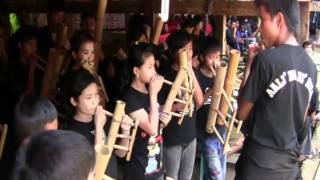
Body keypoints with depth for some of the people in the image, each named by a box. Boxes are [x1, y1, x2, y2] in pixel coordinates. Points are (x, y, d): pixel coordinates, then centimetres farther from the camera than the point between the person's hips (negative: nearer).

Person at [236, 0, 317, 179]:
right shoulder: (310, 65, 1)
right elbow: (302, 118, 10)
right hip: (290, 163, 6)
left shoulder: (266, 59, -18)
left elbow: (242, 113, -8)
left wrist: (249, 65, -3)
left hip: (259, 163, -5)